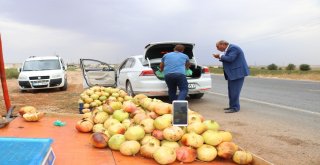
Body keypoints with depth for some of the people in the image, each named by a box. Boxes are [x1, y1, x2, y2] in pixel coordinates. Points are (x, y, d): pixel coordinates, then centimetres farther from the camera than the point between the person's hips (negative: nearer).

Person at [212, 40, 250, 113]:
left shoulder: (233, 48, -14)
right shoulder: (228, 49, 16)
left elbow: (230, 59, -25)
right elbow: (227, 60, 18)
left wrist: (220, 56, -12)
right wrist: (219, 57, 2)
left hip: (237, 73, -10)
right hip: (233, 73, 10)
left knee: (234, 91, -8)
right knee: (231, 90, 13)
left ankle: (235, 107, -2)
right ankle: (232, 106, 21)